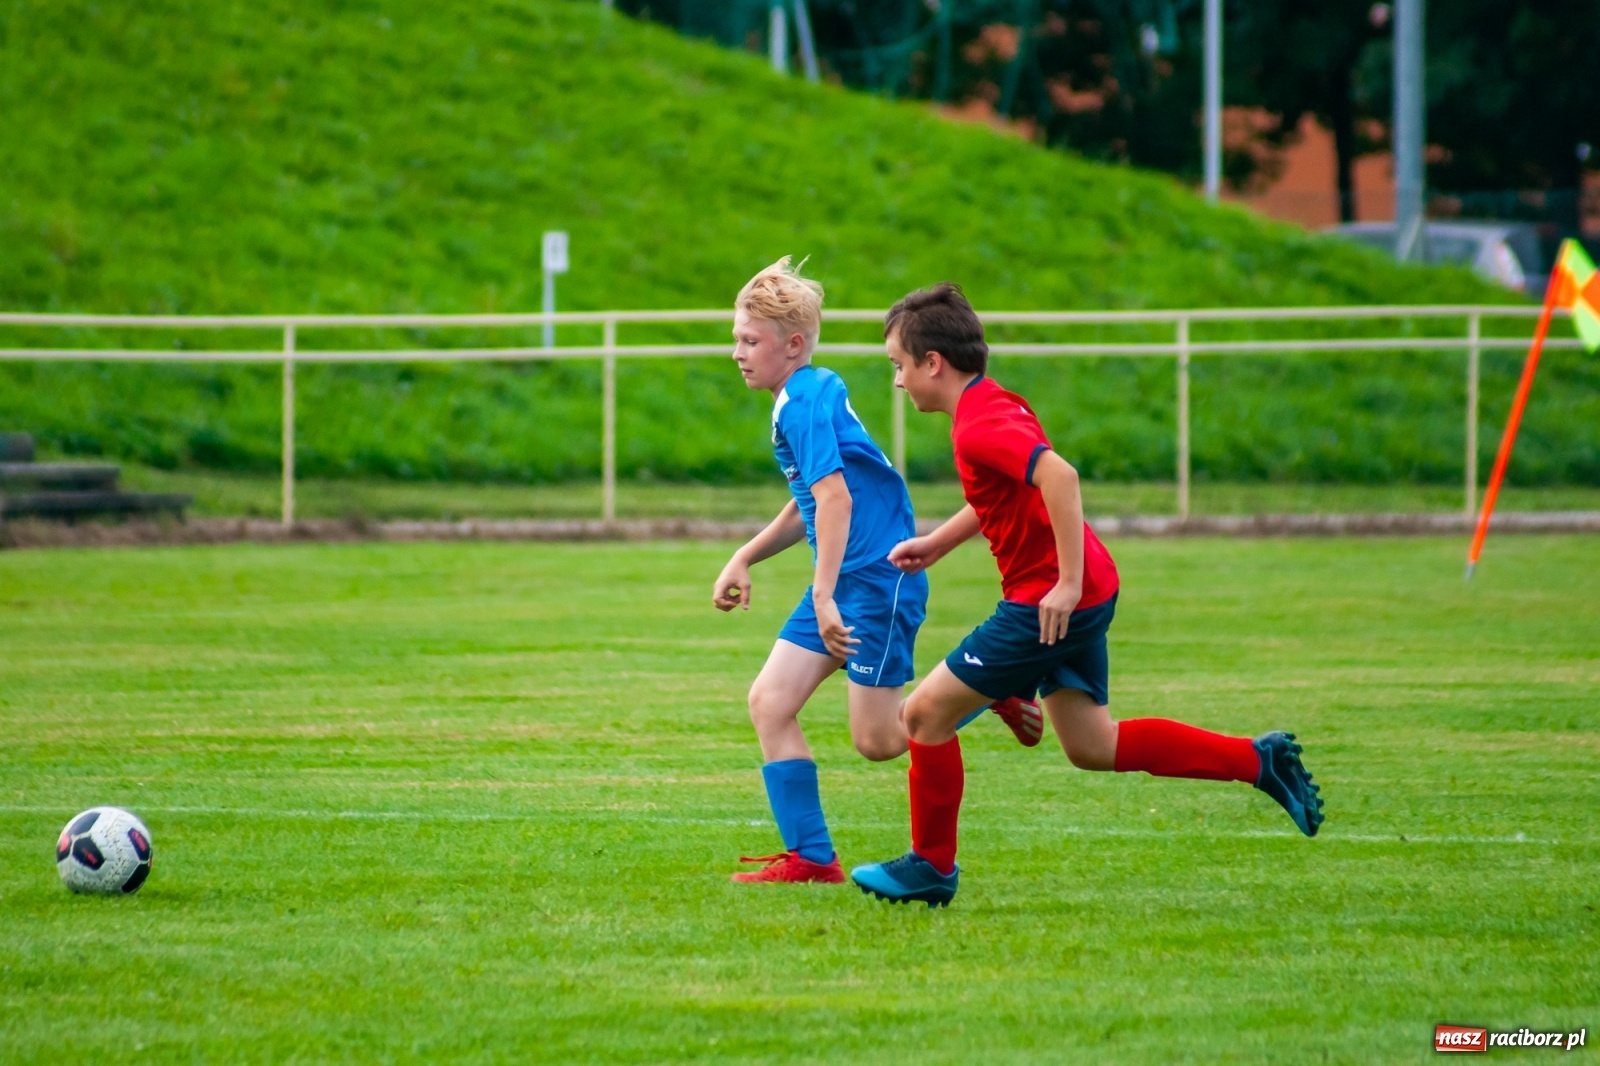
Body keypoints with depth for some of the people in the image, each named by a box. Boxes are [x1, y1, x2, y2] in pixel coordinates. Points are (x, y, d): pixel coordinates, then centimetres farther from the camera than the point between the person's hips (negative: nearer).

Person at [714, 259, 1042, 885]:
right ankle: (810, 857, 2)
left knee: (877, 739, -7)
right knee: (769, 702, 0)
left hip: (878, 575, -10)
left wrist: (824, 597, -32)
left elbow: (833, 497, -27)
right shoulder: (805, 398, 15)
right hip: (844, 578, 10)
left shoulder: (806, 402, -16)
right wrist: (743, 561, 22)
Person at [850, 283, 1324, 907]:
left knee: (927, 711, -3)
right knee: (1092, 747, 15)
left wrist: (1067, 583, -33)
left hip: (1049, 602, -10)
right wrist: (933, 546, 23)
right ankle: (1258, 761, 14)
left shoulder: (979, 423, -19)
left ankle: (931, 867, 9)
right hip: (1083, 596, 10)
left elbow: (1059, 476, -34)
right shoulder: (991, 404, 13)